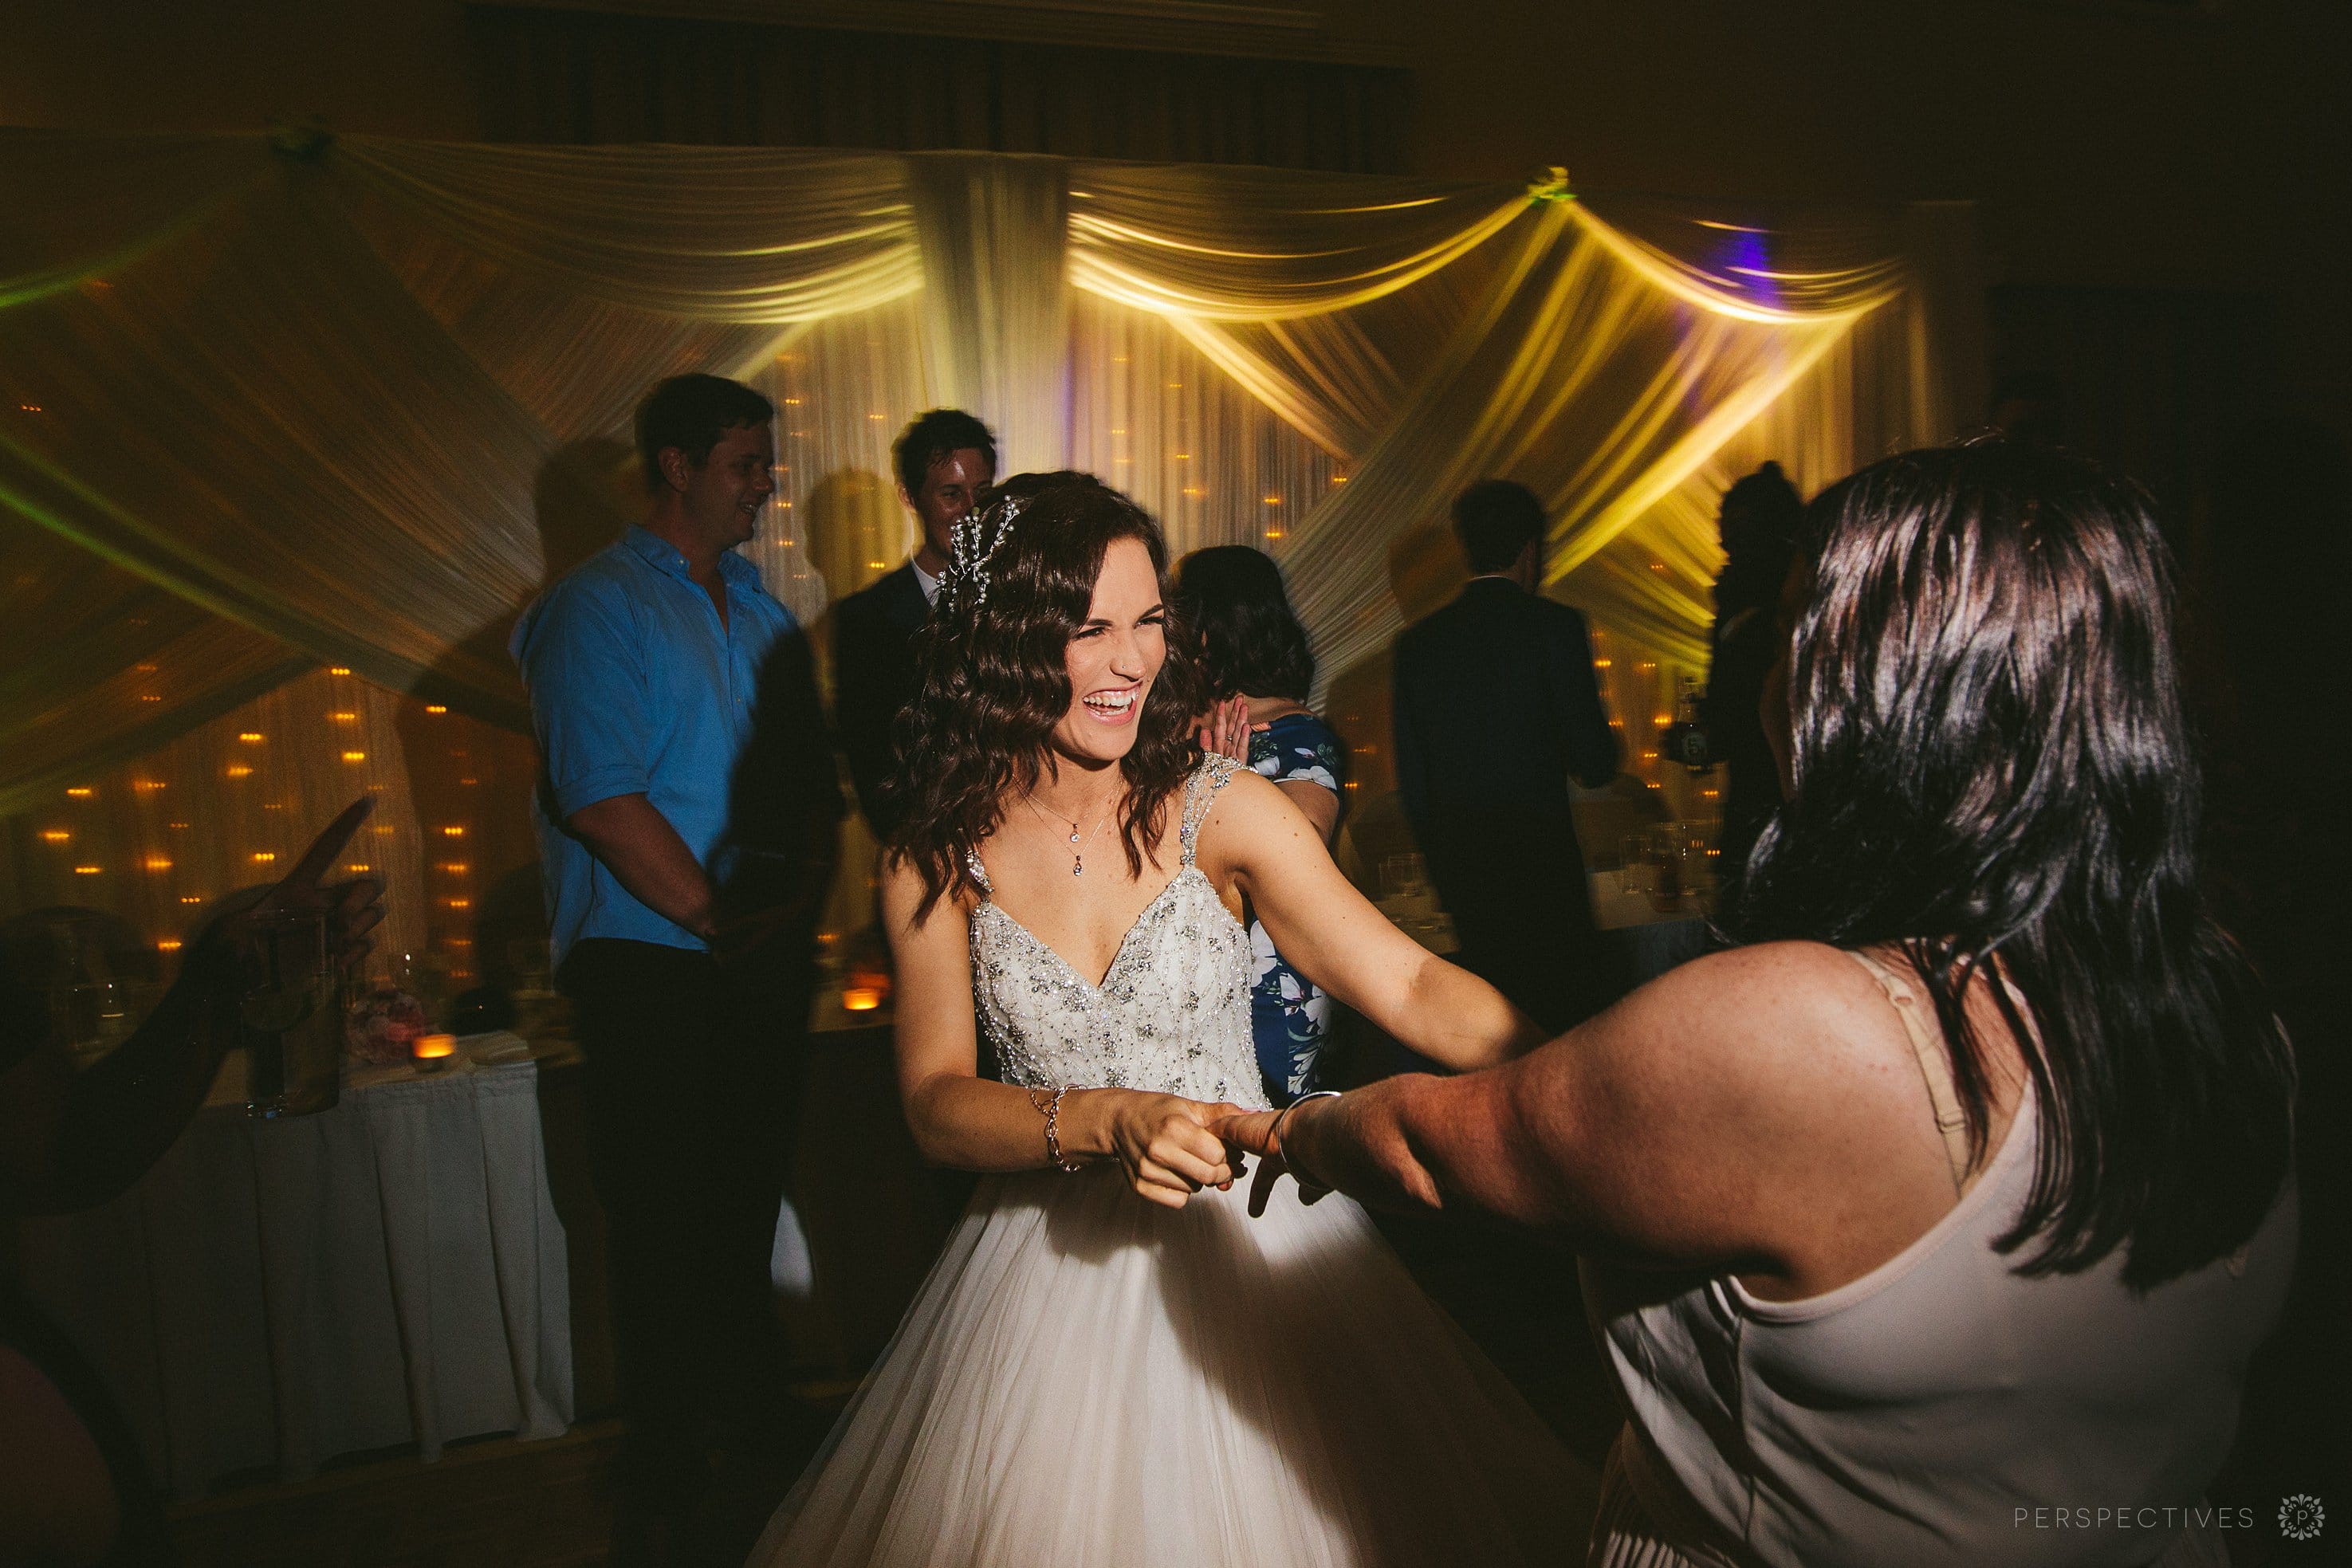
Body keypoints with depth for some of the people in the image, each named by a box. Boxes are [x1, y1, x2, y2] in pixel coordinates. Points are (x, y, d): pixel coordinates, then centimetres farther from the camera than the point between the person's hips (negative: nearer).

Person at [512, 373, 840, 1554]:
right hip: (648, 963, -6)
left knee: (747, 1202, 14)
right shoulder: (597, 608, -7)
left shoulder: (761, 612, 15)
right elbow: (602, 797, -16)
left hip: (765, 966, 6)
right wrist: (724, 922, -15)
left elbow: (812, 773, 15)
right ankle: (662, 1472, 18)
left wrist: (804, 901, -1)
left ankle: (750, 1415, 31)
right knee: (659, 1220, 2)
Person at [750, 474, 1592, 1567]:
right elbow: (934, 1101, -10)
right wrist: (1107, 1120, -28)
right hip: (1051, 1264, 1)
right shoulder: (936, 860, -5)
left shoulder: (1219, 809, -10)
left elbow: (1410, 986, -18)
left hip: (1241, 1242, -1)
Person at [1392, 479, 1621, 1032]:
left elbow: (1412, 785, 8)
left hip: (1460, 874, 5)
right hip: (1541, 863, -5)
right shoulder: (1555, 625, -9)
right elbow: (1596, 766, -10)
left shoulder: (1417, 641, 5)